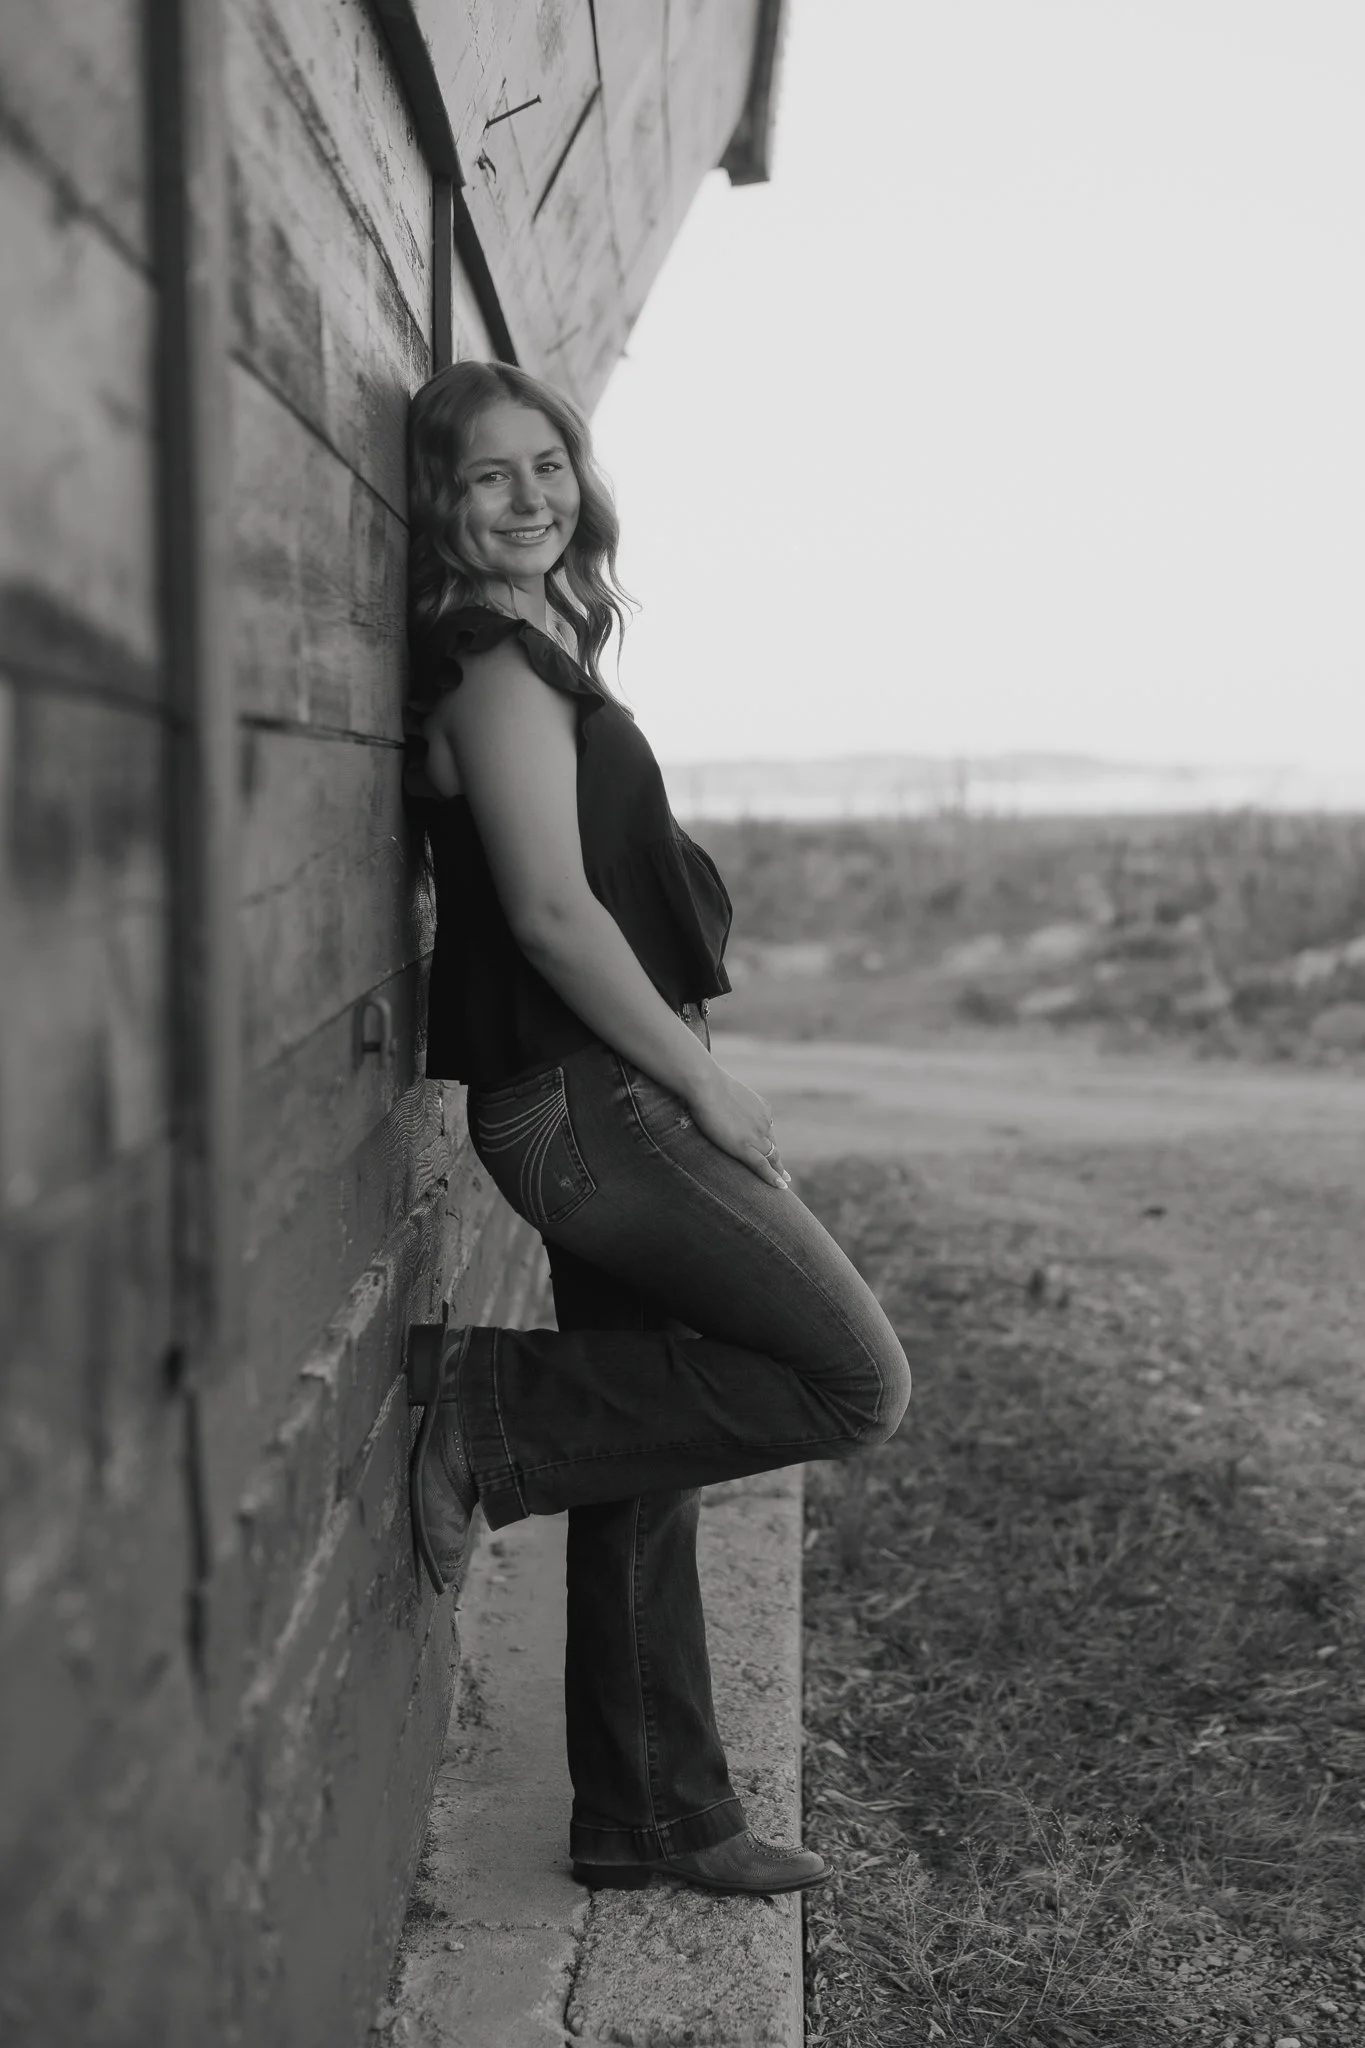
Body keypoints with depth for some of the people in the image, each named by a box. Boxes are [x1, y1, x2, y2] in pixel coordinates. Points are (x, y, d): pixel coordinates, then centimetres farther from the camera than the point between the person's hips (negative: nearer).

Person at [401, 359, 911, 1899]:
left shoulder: (537, 656, 17)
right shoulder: (497, 665, -12)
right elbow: (552, 910, -19)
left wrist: (686, 1078, 13)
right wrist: (705, 1085, -12)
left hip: (597, 1104, 10)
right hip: (588, 1102, -10)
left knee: (645, 1465, 14)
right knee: (855, 1384, -6)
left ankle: (650, 1820, 26)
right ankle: (489, 1411, -2)